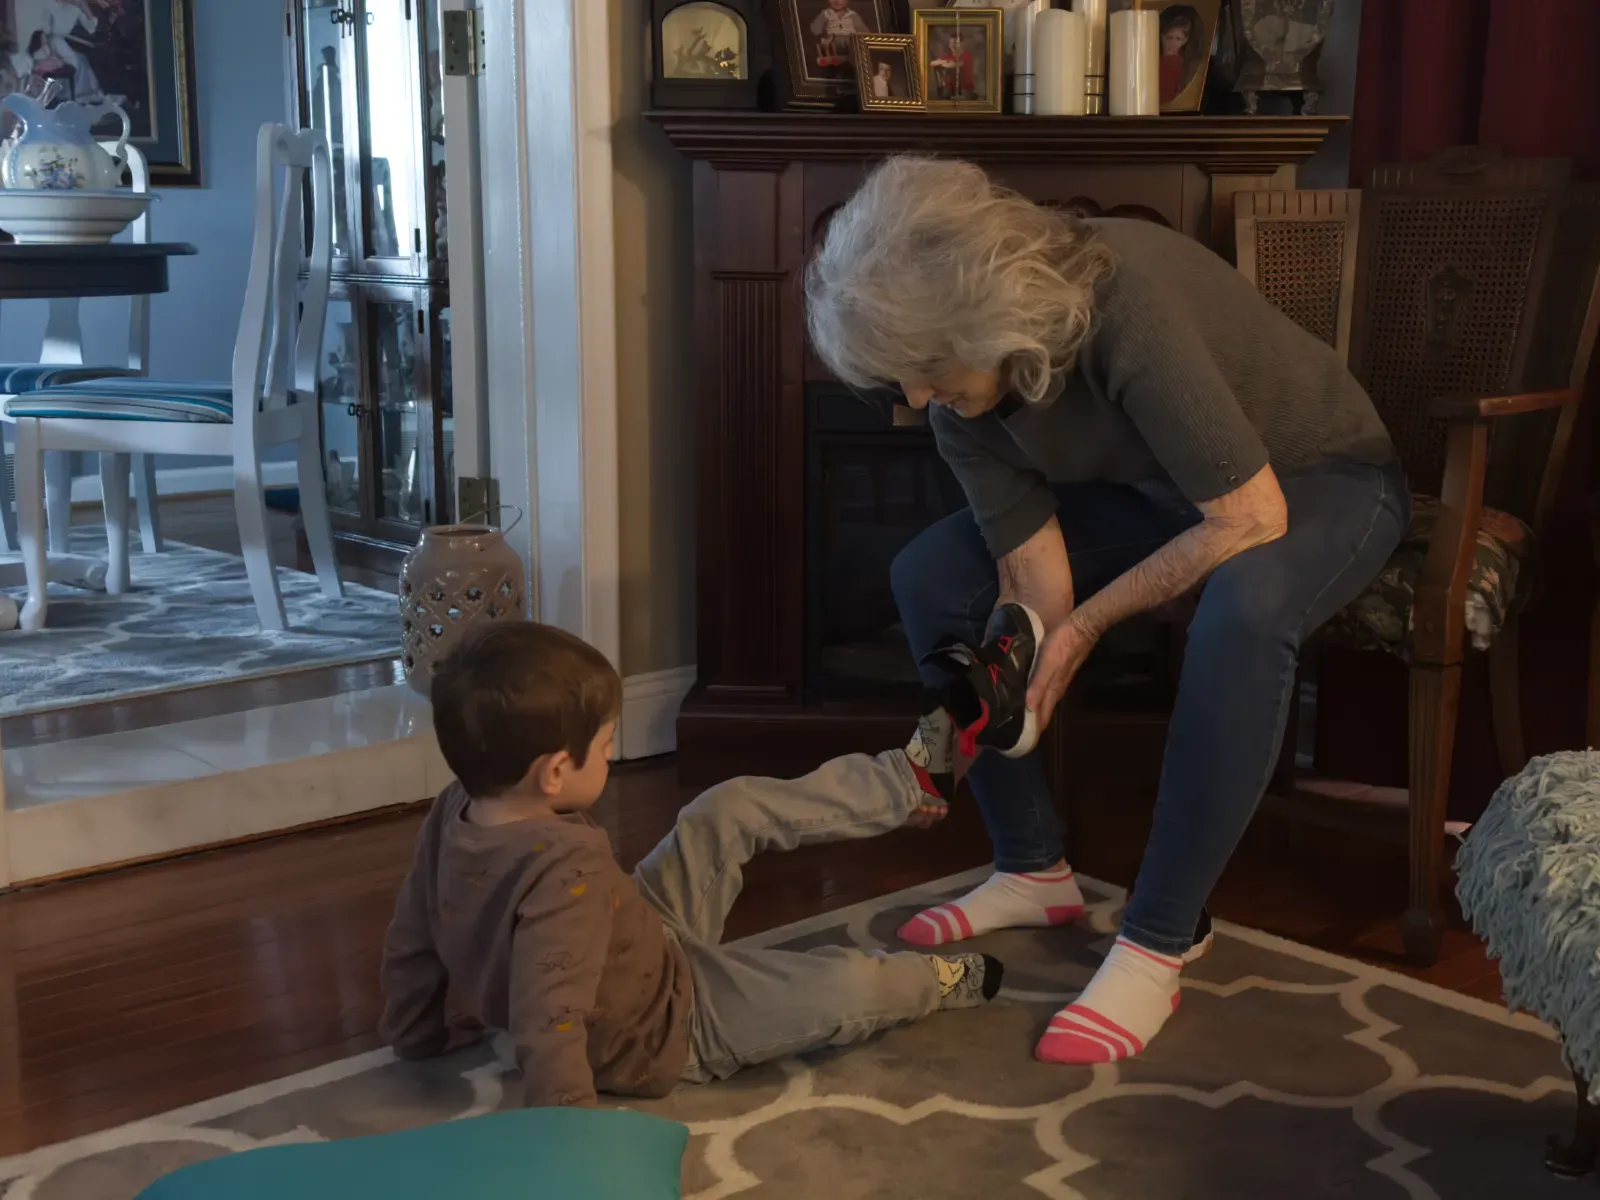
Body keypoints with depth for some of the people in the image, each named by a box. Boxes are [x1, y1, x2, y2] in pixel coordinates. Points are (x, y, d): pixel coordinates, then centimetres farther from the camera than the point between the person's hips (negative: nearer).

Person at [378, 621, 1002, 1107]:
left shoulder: (453, 811, -17)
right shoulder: (567, 873, -42)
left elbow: (410, 940, -4)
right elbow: (549, 1029, -44)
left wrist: (420, 1036, 12)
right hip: (662, 1031, -8)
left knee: (734, 808, 6)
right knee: (849, 986, -6)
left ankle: (906, 779, 19)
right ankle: (938, 981, 29)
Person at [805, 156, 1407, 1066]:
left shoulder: (1128, 308, -37)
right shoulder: (963, 394, -15)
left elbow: (1253, 520, -33)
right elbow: (1032, 580, -14)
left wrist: (1088, 623, -27)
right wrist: (990, 704, -31)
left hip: (1321, 480, -6)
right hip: (1158, 494, 7)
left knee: (1244, 611, -40)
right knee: (930, 576, -7)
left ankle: (1158, 949, -26)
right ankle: (1036, 869, 5)